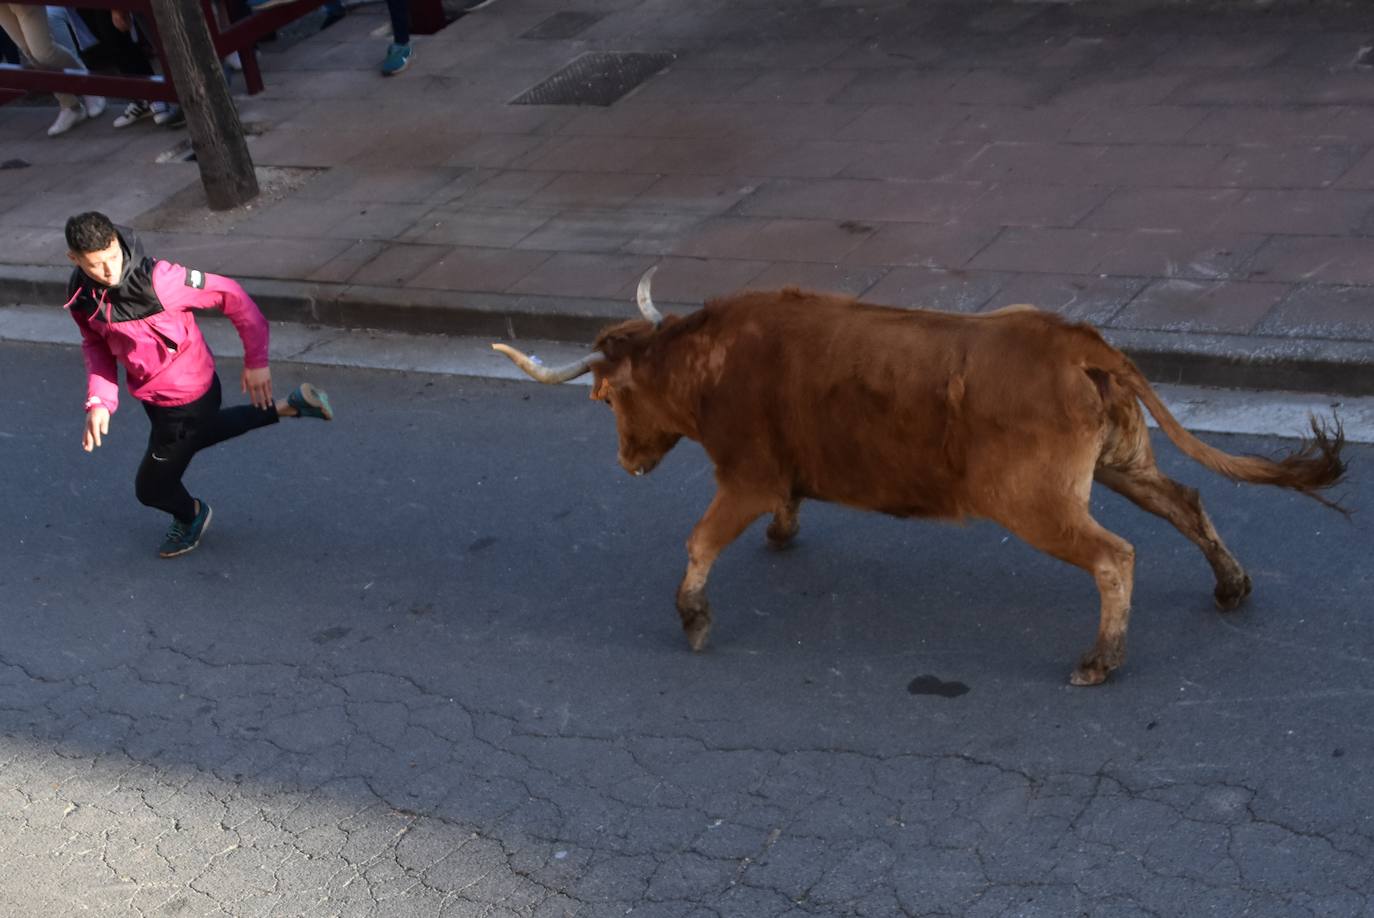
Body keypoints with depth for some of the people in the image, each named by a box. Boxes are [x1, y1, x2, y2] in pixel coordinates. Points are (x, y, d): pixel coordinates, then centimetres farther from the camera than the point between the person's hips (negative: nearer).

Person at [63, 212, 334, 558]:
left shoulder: (155, 279, -33)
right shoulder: (81, 295, -12)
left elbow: (231, 296, -26)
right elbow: (96, 345, 4)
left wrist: (256, 361, -20)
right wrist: (99, 401, -11)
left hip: (185, 397, -7)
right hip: (152, 395, 8)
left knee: (151, 487, 10)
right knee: (198, 434, 36)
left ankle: (190, 516, 46)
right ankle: (287, 407, 43)